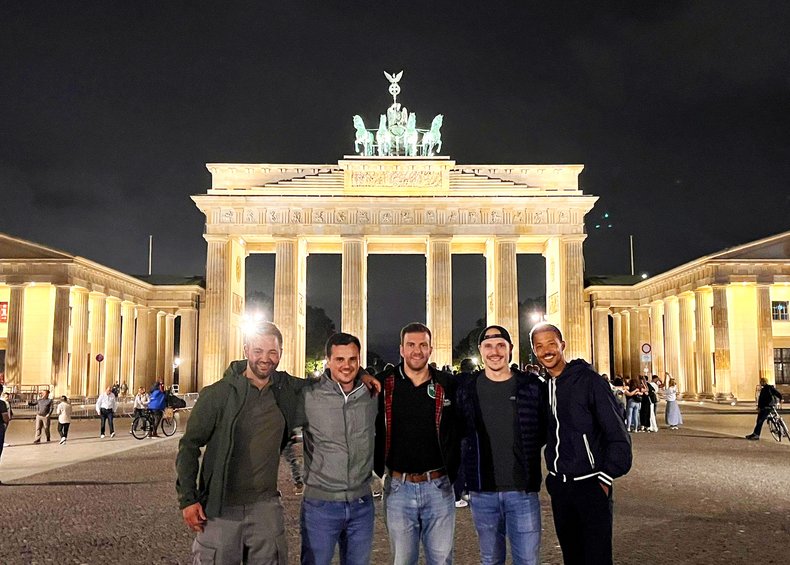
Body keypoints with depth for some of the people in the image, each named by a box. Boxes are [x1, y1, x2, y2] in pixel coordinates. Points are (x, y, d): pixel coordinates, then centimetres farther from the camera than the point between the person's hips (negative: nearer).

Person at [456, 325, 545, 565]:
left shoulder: (533, 386, -3)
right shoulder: (466, 388, 0)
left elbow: (545, 430, 8)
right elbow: (457, 431, 11)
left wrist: (528, 449, -1)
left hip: (523, 491, -1)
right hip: (482, 492, 1)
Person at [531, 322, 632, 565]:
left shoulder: (588, 380, -11)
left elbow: (617, 434, -11)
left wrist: (606, 479, -12)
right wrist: (553, 475, 7)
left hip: (591, 485, -5)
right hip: (558, 486, 5)